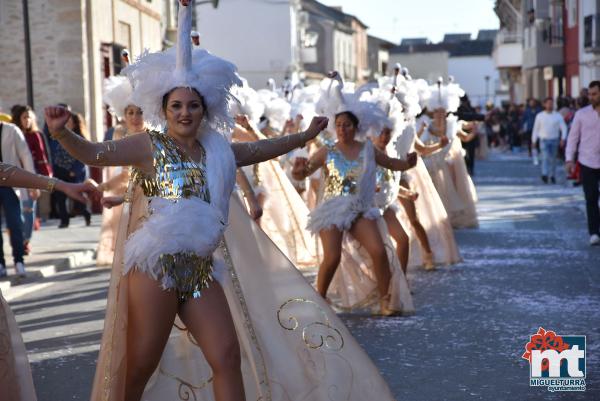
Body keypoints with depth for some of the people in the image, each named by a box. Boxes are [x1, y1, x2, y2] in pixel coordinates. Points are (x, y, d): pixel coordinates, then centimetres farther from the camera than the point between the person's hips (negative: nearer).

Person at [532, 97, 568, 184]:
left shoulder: (558, 116, 1)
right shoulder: (539, 116, 3)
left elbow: (563, 128, -3)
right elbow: (536, 129, 8)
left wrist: (563, 138, -17)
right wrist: (533, 141, 6)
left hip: (554, 140, 1)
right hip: (544, 140, -1)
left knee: (553, 159, 8)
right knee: (545, 157, -18)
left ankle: (552, 176, 21)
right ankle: (545, 175, -26)